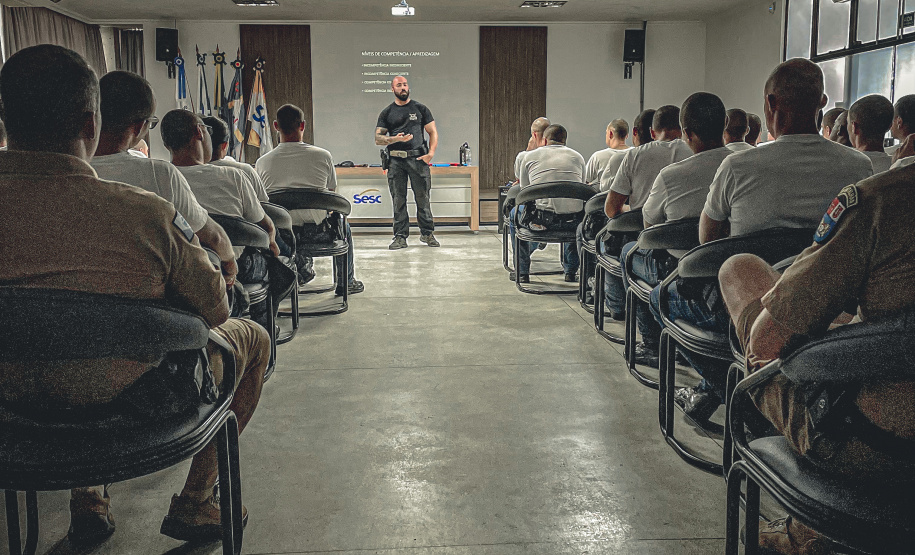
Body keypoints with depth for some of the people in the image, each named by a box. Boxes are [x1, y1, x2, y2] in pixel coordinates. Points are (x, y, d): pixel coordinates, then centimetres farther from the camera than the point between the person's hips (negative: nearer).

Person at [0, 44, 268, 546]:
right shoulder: (145, 213, -26)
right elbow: (212, 308, -11)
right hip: (138, 405, -4)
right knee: (253, 339, 22)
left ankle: (87, 499, 42)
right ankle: (194, 503, 28)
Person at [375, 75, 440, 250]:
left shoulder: (420, 109, 10)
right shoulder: (387, 113, 10)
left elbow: (433, 132, 9)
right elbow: (378, 138, 6)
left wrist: (431, 153, -7)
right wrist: (396, 139, -12)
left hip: (418, 158, 0)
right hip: (395, 161, 1)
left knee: (423, 198, 1)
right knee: (398, 200, 2)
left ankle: (427, 233, 13)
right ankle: (400, 237, 7)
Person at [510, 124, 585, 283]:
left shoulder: (531, 156, 12)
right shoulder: (577, 157, 17)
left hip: (542, 218, -2)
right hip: (572, 220, 2)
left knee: (515, 213, 32)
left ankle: (522, 271, 33)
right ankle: (571, 270, 42)